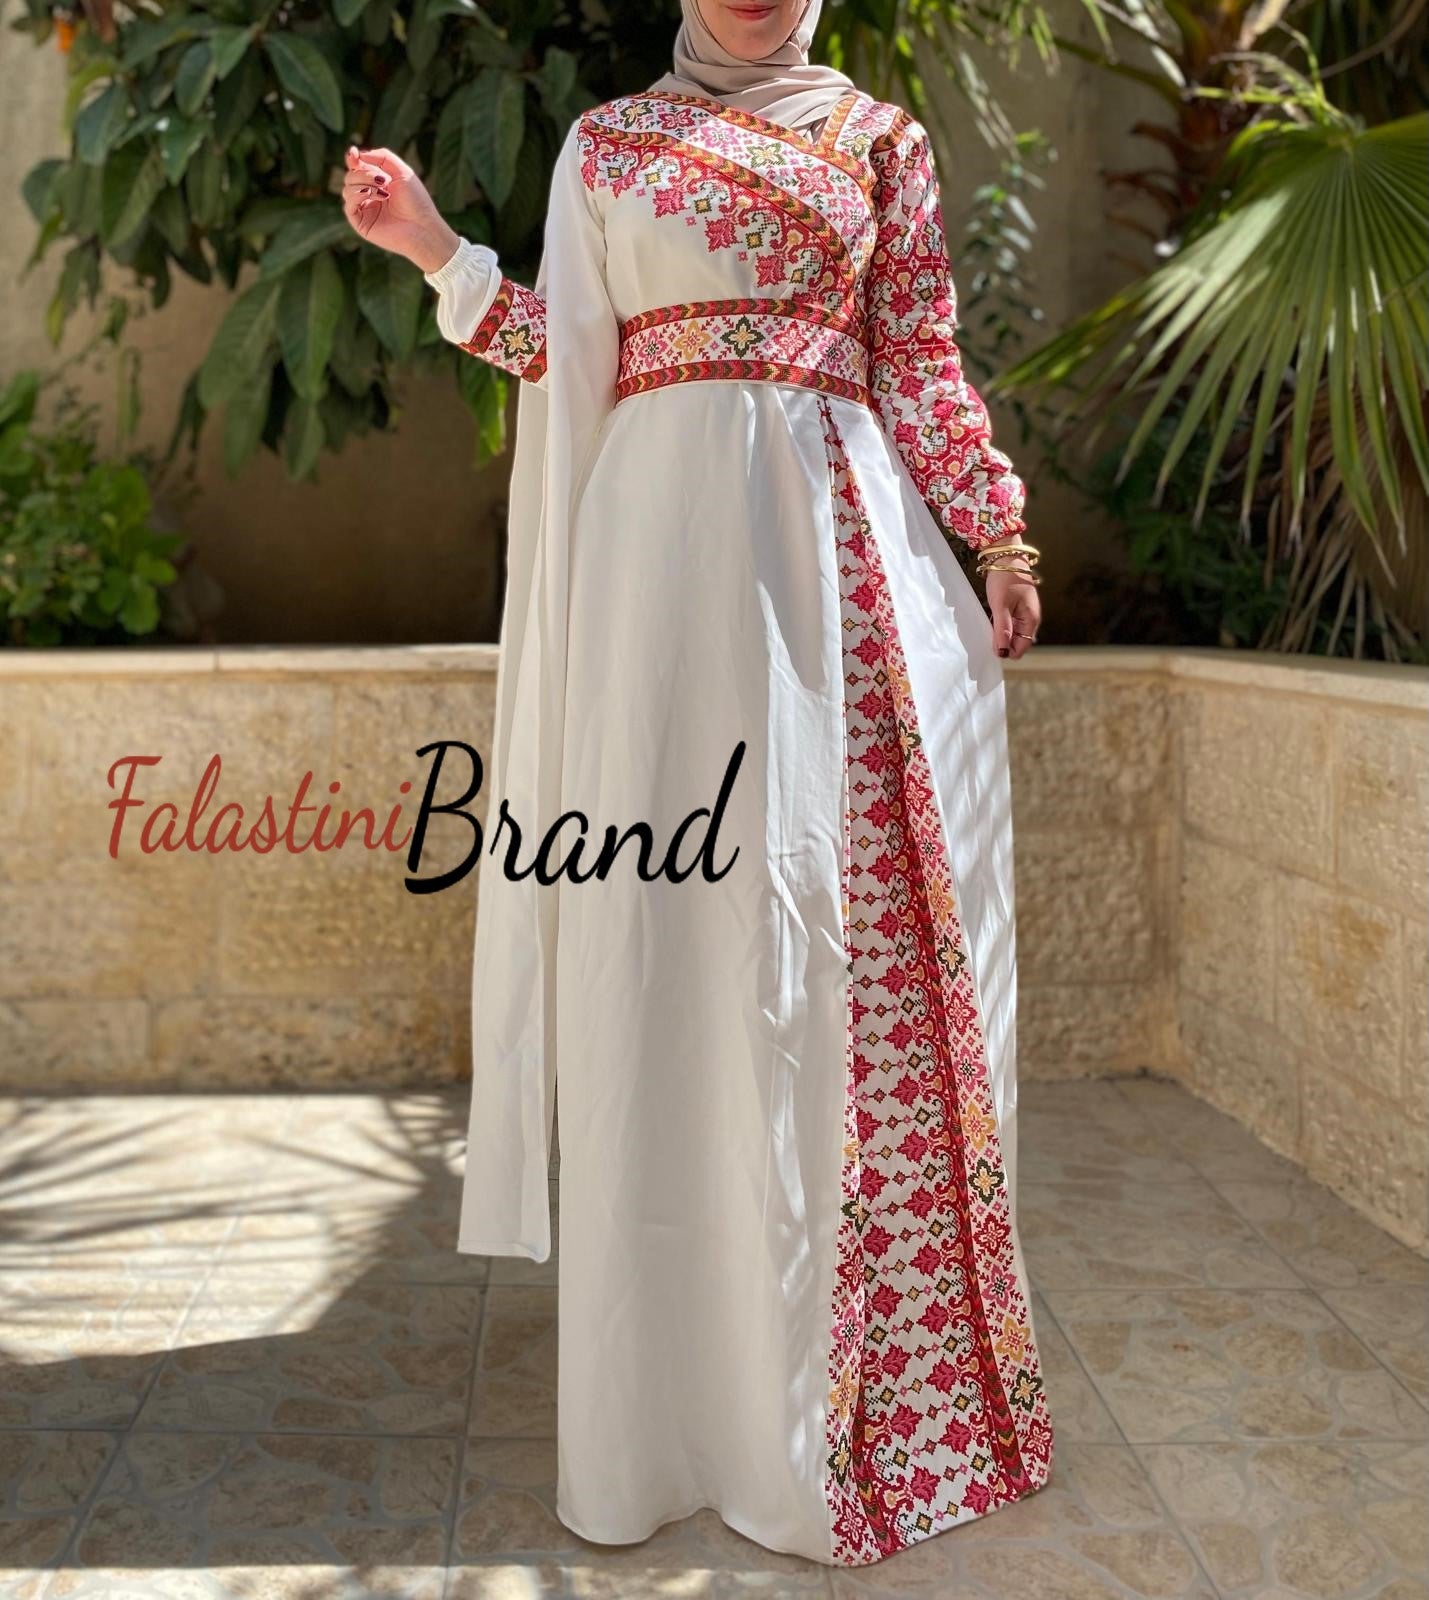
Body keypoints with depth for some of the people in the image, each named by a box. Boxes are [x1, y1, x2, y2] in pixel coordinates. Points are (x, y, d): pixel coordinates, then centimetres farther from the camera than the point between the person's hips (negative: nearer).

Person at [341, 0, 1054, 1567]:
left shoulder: (879, 138, 15)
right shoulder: (607, 142, 16)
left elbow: (922, 363, 11)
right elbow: (574, 361, 10)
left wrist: (998, 526, 2)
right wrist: (442, 254, 1)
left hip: (845, 535, 0)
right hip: (669, 531, 0)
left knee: (862, 898, -3)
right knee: (681, 918, -2)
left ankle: (870, 1358, 10)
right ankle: (695, 1367, 10)